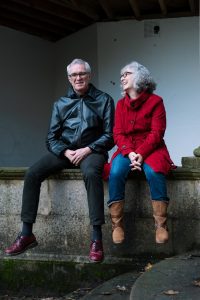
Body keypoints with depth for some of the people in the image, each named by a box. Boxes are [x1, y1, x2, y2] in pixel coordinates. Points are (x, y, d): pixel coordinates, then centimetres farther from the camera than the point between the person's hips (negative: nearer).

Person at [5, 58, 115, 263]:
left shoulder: (104, 100, 4)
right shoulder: (61, 104, 13)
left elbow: (109, 136, -2)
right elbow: (51, 138, 8)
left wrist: (87, 150, -16)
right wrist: (67, 152, -12)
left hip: (92, 150, -4)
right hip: (64, 151, 4)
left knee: (91, 173, -39)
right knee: (32, 174, -20)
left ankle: (96, 238, -37)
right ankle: (27, 234, -13)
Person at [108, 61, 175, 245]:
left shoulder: (155, 101, -1)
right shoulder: (121, 104, 11)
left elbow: (156, 133, -8)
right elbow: (118, 134, 4)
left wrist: (141, 153, -21)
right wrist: (129, 153, -16)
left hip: (151, 149, -3)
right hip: (127, 150, 3)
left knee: (154, 172, -35)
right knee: (116, 173, -29)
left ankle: (161, 225, -24)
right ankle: (117, 224, -21)